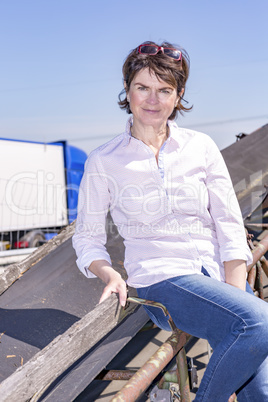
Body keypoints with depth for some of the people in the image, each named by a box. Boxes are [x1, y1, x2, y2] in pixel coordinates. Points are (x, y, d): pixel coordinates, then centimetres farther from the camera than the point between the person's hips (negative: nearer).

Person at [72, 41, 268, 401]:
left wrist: (235, 293, -8)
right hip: (162, 280, -3)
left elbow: (230, 226, 4)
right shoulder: (104, 162, 2)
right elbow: (87, 237, 8)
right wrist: (110, 274, -12)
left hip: (219, 274, 3)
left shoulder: (201, 147, 7)